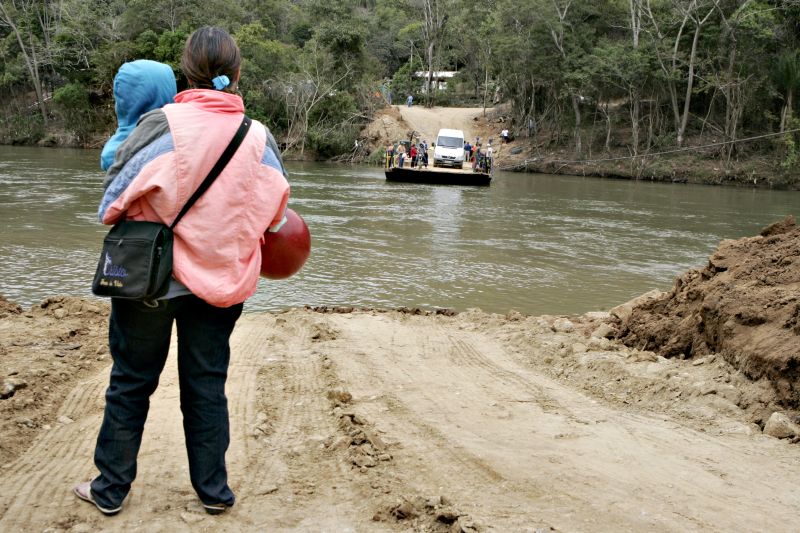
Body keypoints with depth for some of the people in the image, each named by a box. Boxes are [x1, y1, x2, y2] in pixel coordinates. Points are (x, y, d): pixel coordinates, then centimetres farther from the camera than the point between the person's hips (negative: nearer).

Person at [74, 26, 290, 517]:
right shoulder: (258, 136, -6)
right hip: (221, 282, 2)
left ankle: (111, 488, 25)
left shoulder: (161, 125, -15)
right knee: (207, 385, 15)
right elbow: (276, 213, 3)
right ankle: (214, 489, 23)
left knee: (131, 383, 13)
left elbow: (113, 203, -11)